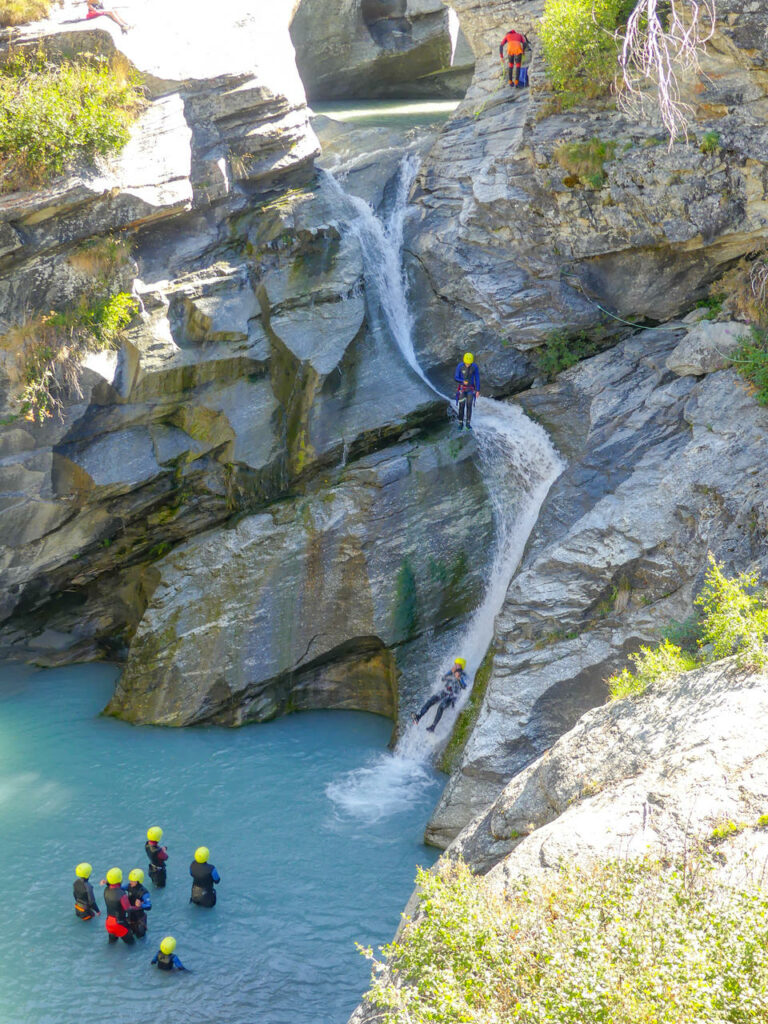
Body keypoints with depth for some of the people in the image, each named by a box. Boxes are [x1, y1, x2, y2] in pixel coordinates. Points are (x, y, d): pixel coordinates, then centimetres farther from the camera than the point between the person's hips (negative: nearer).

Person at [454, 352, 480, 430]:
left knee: (469, 406, -2)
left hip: (470, 389, 1)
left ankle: (468, 423, 9)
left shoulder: (475, 366, -14)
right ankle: (461, 423, 7)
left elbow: (477, 378, -5)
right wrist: (463, 381, -34)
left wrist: (478, 390, -7)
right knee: (461, 406, -6)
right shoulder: (460, 366, -18)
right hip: (461, 388, -1)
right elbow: (455, 378, -13)